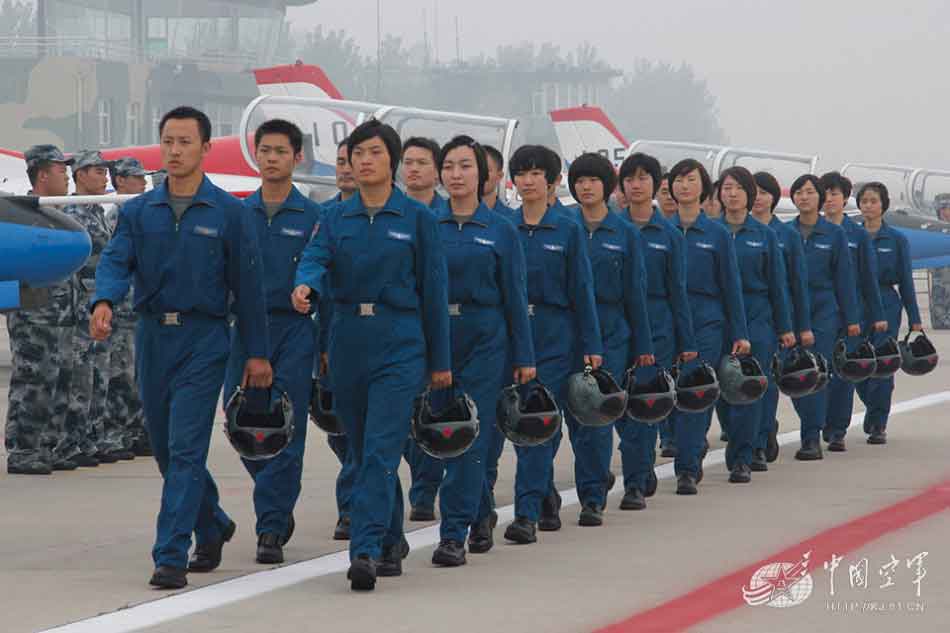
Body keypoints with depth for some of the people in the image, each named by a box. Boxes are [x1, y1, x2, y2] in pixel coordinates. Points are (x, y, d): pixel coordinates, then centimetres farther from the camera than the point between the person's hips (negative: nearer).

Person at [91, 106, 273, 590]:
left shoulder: (227, 212, -1)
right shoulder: (139, 211, 7)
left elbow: (246, 284, 0)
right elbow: (116, 261, -5)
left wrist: (257, 352, -2)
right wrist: (104, 302, -27)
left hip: (203, 340, -4)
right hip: (152, 338, 4)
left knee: (186, 450, -11)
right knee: (165, 449, 13)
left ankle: (170, 556, -12)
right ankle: (213, 527, 35)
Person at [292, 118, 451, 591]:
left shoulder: (417, 218, 0)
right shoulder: (337, 218, 8)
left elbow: (433, 290, 1)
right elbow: (316, 257, -8)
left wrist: (440, 361, 2)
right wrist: (304, 286, -33)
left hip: (399, 344, -4)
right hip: (348, 342, 4)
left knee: (380, 451, -14)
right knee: (363, 451, 12)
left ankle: (366, 551, -20)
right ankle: (392, 542, 29)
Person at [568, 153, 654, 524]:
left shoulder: (625, 235, 4)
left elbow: (635, 292, 5)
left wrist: (643, 346, 4)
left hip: (611, 333, -2)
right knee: (575, 415, 7)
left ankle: (592, 498, -7)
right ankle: (598, 476, 29)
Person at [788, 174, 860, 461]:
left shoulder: (834, 234, 1)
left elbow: (844, 277, 2)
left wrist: (852, 319, -1)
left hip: (823, 310, -2)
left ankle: (812, 439, -6)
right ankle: (813, 429, 22)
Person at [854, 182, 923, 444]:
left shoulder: (897, 239, 2)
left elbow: (905, 281, 3)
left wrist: (915, 319, 1)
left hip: (886, 306, -2)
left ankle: (878, 425, 1)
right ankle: (875, 415, 28)